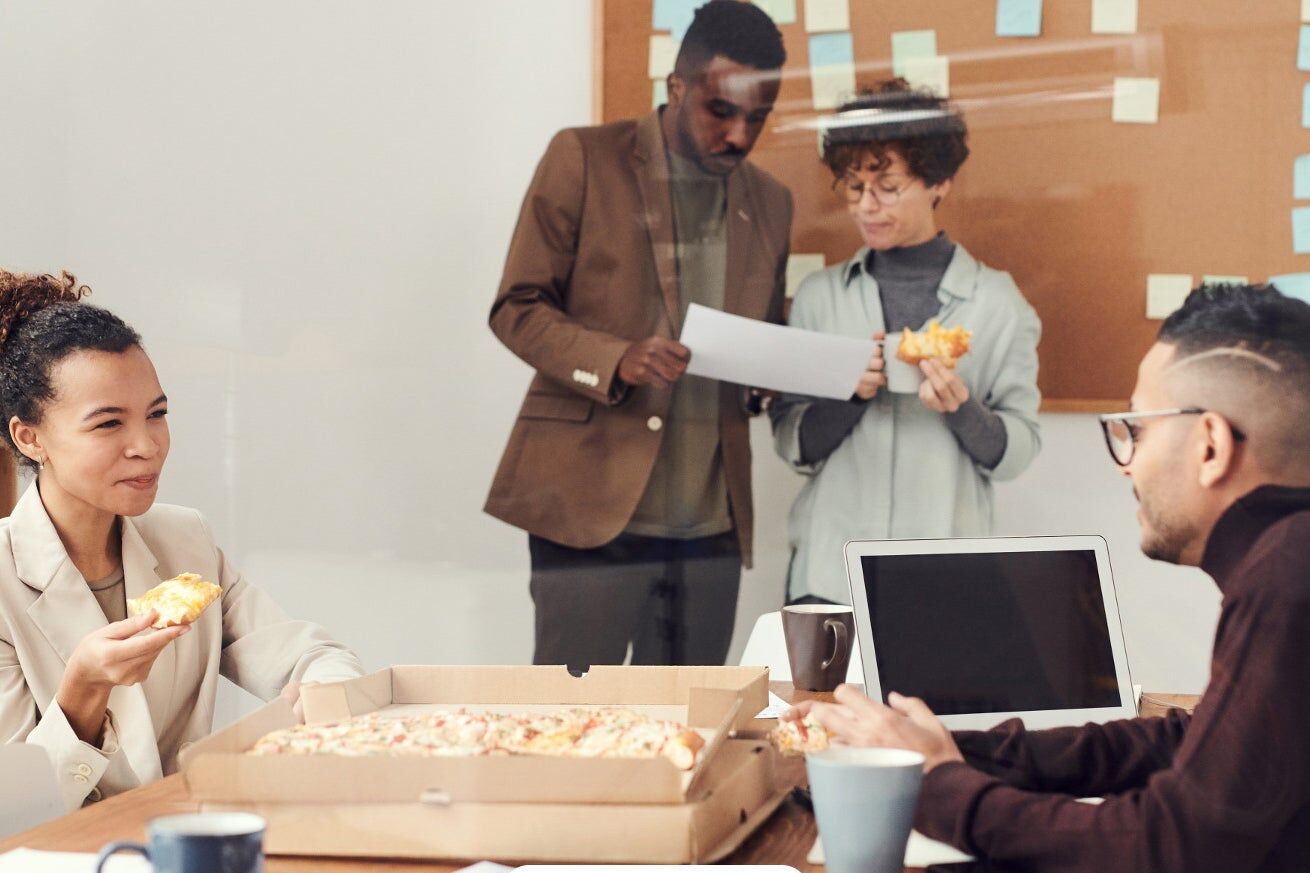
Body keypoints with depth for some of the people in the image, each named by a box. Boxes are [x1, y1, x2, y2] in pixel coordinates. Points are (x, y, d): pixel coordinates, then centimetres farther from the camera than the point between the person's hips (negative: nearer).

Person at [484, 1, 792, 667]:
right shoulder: (584, 160, 0)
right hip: (592, 505, -5)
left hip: (711, 518, 5)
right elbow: (516, 308, -2)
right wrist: (614, 361, -20)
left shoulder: (770, 203, 15)